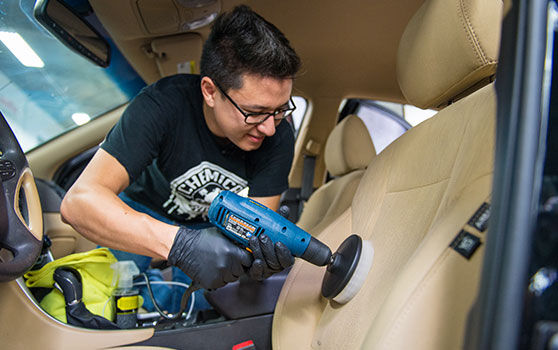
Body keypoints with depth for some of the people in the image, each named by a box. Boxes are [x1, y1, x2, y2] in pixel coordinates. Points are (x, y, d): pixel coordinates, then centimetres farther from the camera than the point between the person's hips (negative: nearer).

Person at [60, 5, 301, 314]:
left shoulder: (277, 135, -25)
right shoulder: (163, 105, -34)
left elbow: (255, 228, -22)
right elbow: (79, 201, -42)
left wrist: (263, 255, -48)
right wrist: (180, 244, -56)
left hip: (214, 226, 2)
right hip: (141, 215, -2)